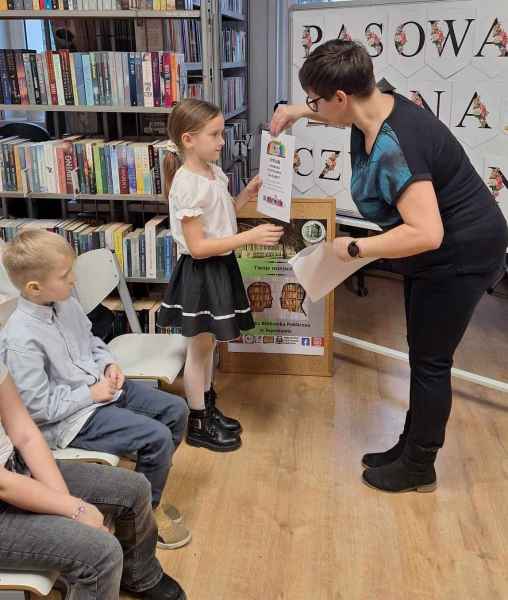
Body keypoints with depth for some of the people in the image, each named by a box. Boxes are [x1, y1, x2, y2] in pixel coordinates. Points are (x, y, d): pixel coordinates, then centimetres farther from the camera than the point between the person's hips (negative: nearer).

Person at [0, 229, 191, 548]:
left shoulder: (66, 303, -1)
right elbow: (38, 407, -23)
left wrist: (109, 364, -2)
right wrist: (92, 394, -18)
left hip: (101, 386, 9)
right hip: (72, 418, -9)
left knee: (176, 410, 6)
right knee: (157, 437, -19)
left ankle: (149, 484, 25)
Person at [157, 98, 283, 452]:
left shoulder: (214, 173, 5)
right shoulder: (187, 184, -23)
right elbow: (198, 246, -25)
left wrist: (247, 194, 6)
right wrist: (251, 237, -27)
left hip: (221, 267, 9)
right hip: (201, 273, -9)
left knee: (209, 344, 20)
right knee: (200, 347, 5)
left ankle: (209, 409, 36)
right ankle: (198, 424, 21)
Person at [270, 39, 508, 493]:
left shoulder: (392, 149, -33)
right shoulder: (377, 106, -3)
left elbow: (426, 233, -39)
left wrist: (355, 248, -28)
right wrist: (299, 112, 17)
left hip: (461, 255, -10)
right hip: (437, 252, 10)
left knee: (430, 361, 3)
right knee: (423, 355, 18)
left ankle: (419, 469, 23)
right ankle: (411, 447, 34)